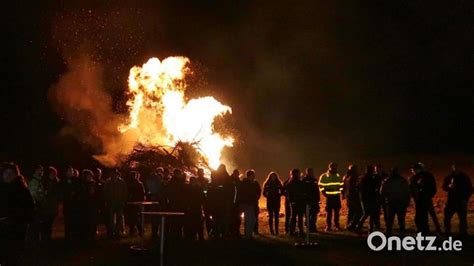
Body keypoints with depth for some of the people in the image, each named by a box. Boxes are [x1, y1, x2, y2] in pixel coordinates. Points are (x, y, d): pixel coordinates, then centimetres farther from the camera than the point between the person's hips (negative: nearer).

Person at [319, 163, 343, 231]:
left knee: (337, 211, 6)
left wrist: (341, 191, 10)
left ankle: (336, 225, 14)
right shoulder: (324, 176, -3)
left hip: (337, 196, 4)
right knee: (329, 212, -3)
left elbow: (341, 185, 21)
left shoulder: (338, 176, 10)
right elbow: (321, 185, -2)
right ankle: (328, 226, 2)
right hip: (329, 197, -4)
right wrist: (324, 193, -9)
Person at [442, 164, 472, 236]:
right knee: (447, 217, 0)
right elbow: (444, 187, 5)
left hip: (461, 202, -2)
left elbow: (470, 189, 5)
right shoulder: (449, 177, 5)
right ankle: (447, 233, 11)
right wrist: (449, 186, -17)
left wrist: (466, 199, -5)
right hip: (451, 201, 2)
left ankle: (463, 234, 4)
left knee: (463, 219, -2)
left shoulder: (464, 177, 1)